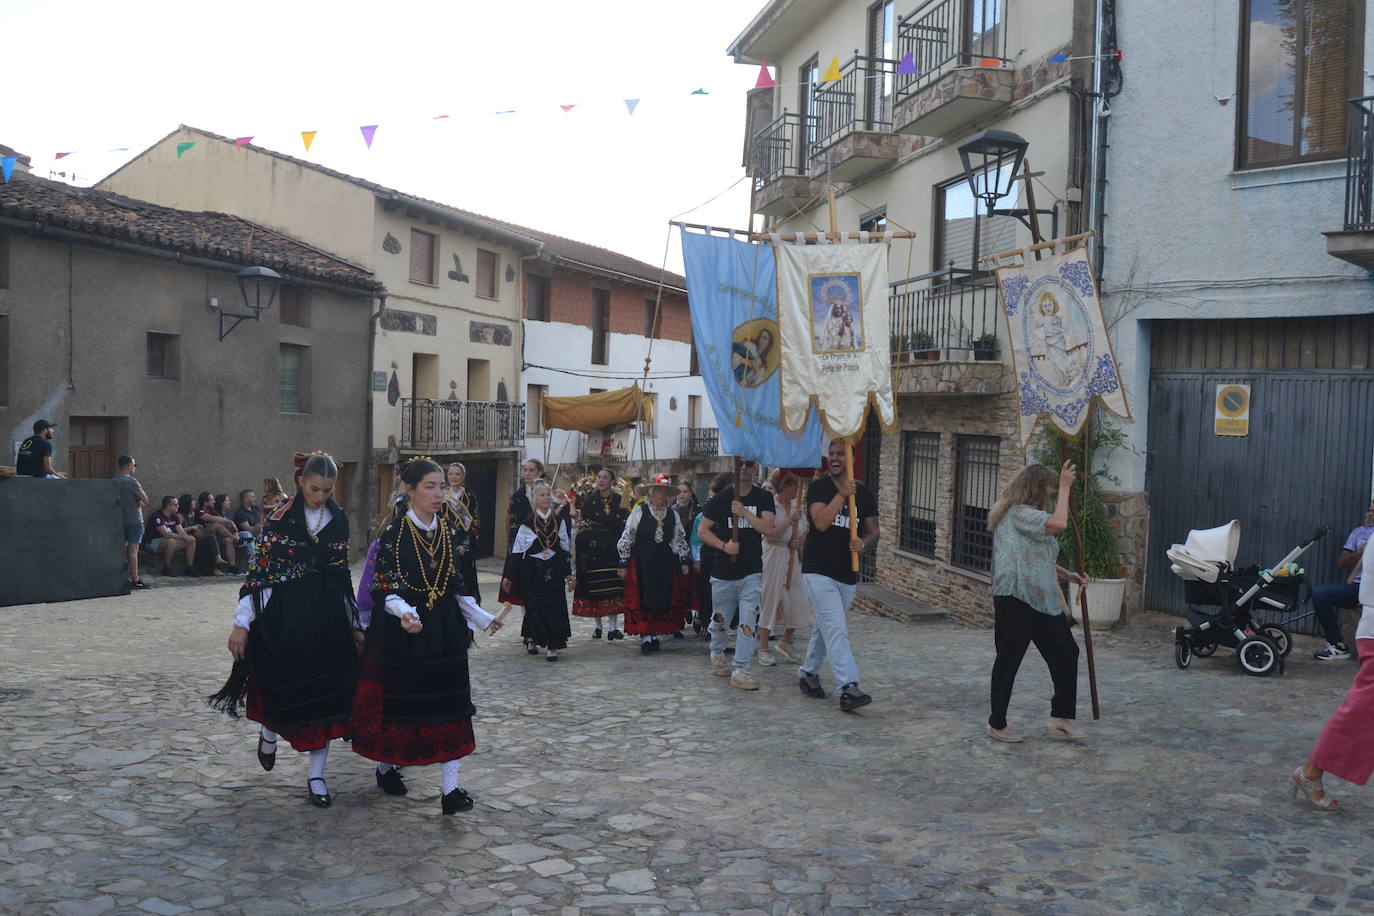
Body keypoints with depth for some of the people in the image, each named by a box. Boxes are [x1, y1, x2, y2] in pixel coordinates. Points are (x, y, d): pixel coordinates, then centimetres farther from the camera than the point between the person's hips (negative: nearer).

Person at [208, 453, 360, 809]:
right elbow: (259, 570, -8)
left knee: (325, 696, 3)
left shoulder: (339, 520, 5)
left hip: (328, 618, 3)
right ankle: (269, 732, 42)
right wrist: (241, 623, -12)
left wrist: (354, 625, 13)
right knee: (284, 688, 6)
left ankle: (316, 776, 15)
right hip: (285, 616, -3)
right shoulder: (280, 519, -7)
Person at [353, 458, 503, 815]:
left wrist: (481, 617, 10)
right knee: (397, 701, 8)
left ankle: (451, 788, 2)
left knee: (450, 703, 0)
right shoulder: (394, 533, -11)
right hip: (403, 630, -4)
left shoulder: (448, 529, 5)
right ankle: (386, 767, 34)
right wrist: (405, 613, -33)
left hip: (444, 630, 4)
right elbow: (385, 588, -14)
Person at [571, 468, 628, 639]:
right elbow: (583, 524, 1)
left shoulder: (619, 500, 2)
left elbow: (624, 525, 1)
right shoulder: (590, 500, 4)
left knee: (613, 585, -6)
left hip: (613, 549, -1)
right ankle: (598, 625, 14)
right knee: (594, 586, 3)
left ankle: (613, 626, -4)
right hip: (593, 549, 1)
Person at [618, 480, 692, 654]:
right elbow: (627, 537, -2)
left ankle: (655, 635, 15)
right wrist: (624, 563, -4)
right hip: (642, 562, -4)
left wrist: (684, 561, 7)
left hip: (665, 563, 4)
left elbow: (680, 539, 15)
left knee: (662, 600, 4)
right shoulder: (639, 512, -3)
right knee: (644, 600, -6)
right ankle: (645, 638, -4)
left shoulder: (673, 515, 9)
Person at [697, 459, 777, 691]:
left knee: (749, 621, -11)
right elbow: (703, 530, 3)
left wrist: (744, 512, -21)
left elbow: (768, 528, -11)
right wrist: (724, 545, -12)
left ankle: (740, 670, -7)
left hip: (751, 572, 0)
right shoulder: (720, 498, 0)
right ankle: (717, 652, 41)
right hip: (723, 572, 0)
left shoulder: (763, 498, 2)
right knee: (720, 619, 13)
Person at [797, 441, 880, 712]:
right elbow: (821, 522, -19)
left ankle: (808, 672, 35)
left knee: (825, 628, 17)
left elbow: (873, 532, 7)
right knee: (836, 630, -13)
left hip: (848, 575, 5)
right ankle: (848, 689, -18)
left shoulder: (864, 494, 7)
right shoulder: (818, 488, -4)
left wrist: (864, 543, -15)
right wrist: (841, 494, -22)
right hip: (819, 571, -5)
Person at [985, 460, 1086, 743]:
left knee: (1066, 652, 8)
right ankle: (997, 725, 12)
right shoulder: (1018, 513, -14)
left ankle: (1061, 719, 15)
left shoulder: (1026, 515, 20)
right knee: (1008, 660, 0)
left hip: (1043, 600, 10)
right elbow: (1059, 523, -28)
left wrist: (1067, 575, 17)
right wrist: (1065, 487, -17)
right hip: (1016, 600, -10)